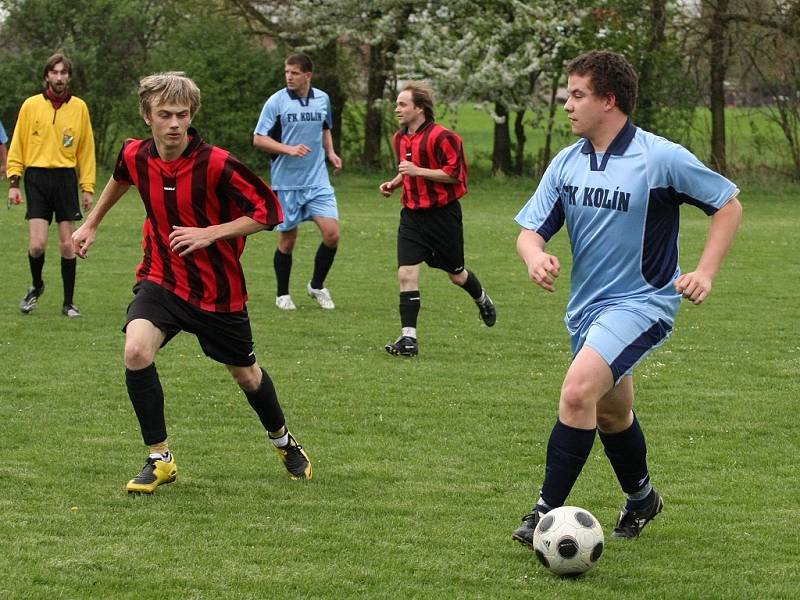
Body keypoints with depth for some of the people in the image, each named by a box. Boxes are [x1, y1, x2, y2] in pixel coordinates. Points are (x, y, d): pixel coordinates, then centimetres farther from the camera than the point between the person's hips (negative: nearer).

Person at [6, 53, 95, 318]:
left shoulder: (79, 107, 6)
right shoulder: (31, 105, 3)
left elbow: (86, 149, 9)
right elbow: (17, 146, 6)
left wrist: (88, 187, 5)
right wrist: (13, 181, -2)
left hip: (66, 178, 1)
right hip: (37, 177, -1)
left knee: (67, 245, 0)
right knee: (37, 244, -9)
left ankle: (68, 302, 13)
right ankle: (36, 286, 20)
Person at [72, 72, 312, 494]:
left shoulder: (215, 164, -23)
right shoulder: (135, 155, -8)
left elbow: (268, 211, -17)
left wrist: (210, 234, -24)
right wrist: (91, 224, 26)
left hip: (218, 289, -2)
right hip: (161, 280, 2)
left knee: (245, 374, 14)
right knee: (136, 351, -25)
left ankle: (283, 441, 46)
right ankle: (159, 459, -9)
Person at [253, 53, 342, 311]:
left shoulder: (323, 99, 6)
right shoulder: (276, 101, -7)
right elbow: (258, 139, -7)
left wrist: (330, 152, 6)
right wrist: (289, 149, -20)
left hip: (318, 180, 3)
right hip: (286, 181, -3)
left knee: (331, 234, -8)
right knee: (287, 240, 4)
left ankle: (317, 286, 14)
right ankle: (282, 294, 23)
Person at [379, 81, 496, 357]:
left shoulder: (441, 137, -17)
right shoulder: (400, 138, 9)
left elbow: (454, 173, -20)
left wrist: (418, 171, -23)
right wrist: (394, 183, 7)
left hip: (442, 213, -6)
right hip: (412, 215, 6)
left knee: (456, 274, 13)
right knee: (406, 274, -10)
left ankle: (483, 300, 46)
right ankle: (408, 337, -9)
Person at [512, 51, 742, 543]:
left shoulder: (662, 158, -15)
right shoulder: (567, 163, 1)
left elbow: (729, 204, -4)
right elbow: (531, 230, 2)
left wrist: (706, 273, -14)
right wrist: (536, 257, -23)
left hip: (643, 301, -7)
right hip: (587, 306, 7)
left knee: (578, 391, -26)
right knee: (611, 414, 21)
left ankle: (549, 513, -19)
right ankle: (641, 498, 47)